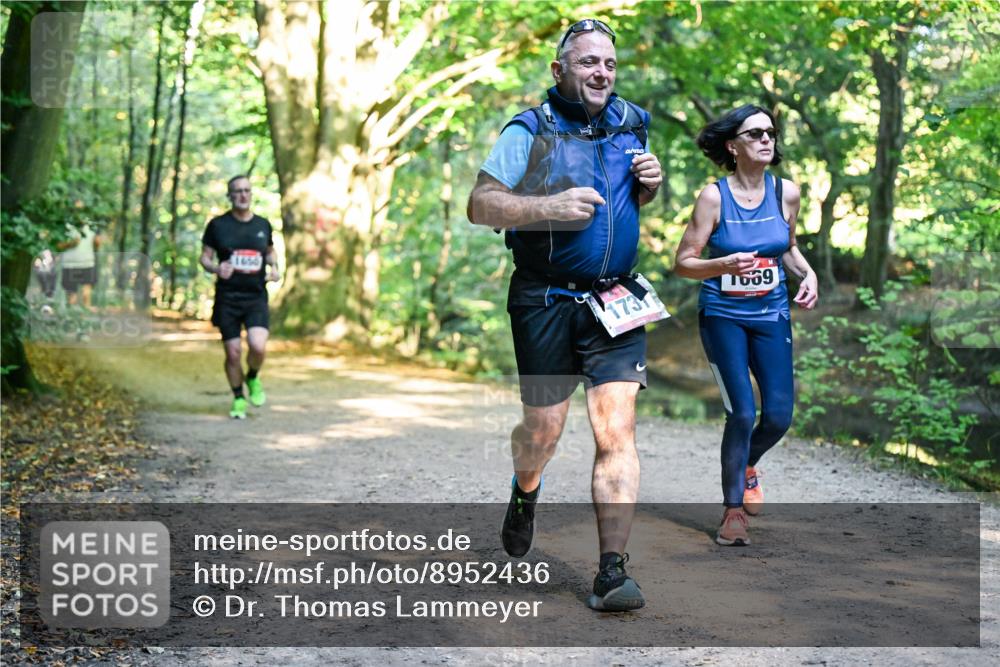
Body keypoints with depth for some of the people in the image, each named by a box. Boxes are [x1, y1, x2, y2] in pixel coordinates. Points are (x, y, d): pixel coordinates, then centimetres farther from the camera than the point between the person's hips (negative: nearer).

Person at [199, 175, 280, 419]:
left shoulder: (263, 225, 8)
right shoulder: (218, 225, 0)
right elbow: (205, 257, 4)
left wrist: (274, 267, 3)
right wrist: (216, 268, -17)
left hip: (256, 298, 1)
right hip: (227, 298, -1)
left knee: (258, 346, -19)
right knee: (233, 353, 1)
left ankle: (253, 379, 14)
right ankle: (238, 399, 23)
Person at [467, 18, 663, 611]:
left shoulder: (634, 125, 12)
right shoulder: (530, 130, -2)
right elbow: (480, 206, -9)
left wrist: (653, 186, 2)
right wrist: (550, 206, -24)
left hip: (616, 298, 3)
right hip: (546, 301, -2)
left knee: (617, 430, -9)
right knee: (544, 430, 6)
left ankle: (613, 572, -7)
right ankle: (525, 493, 43)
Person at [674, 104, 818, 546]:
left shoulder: (786, 193, 0)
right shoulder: (714, 197, -11)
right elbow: (683, 263, -10)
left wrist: (807, 274, -2)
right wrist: (724, 265, -28)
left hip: (771, 314, 4)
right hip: (723, 315, -4)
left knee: (779, 416, -1)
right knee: (743, 413, -13)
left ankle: (747, 464, 34)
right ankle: (733, 508, 7)